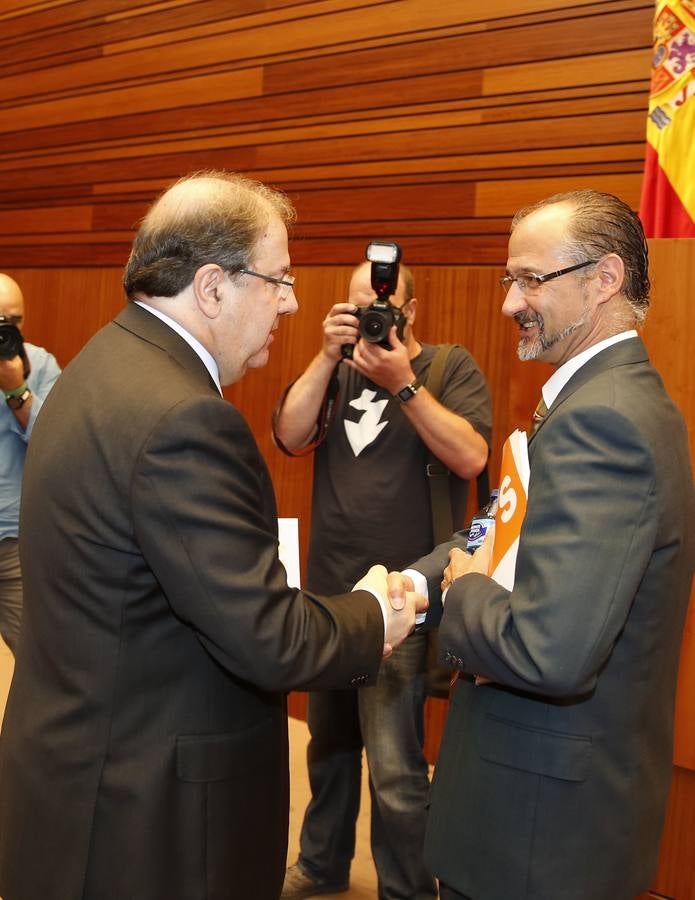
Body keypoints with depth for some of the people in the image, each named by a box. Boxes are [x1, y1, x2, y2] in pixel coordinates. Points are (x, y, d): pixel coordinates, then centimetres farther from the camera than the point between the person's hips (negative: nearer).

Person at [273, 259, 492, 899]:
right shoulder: (339, 369, 9)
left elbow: (470, 457, -17)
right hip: (328, 589, 5)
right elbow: (289, 437, -5)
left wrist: (402, 383, -23)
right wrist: (328, 356, -14)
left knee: (394, 768, -4)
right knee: (329, 742, 20)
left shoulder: (451, 367, -3)